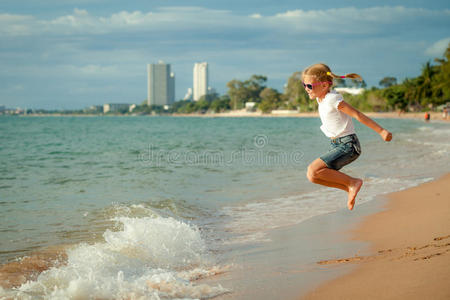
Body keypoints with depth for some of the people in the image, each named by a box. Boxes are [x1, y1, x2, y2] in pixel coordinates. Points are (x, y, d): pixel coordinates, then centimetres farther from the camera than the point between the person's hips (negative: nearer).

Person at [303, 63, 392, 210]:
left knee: (313, 171, -23)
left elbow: (358, 115, -17)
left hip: (348, 146, -9)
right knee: (312, 175, 7)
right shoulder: (321, 98, 9)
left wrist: (381, 131, -16)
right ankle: (350, 189, 15)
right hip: (337, 145, 9)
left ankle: (353, 182, -10)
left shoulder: (333, 99, -18)